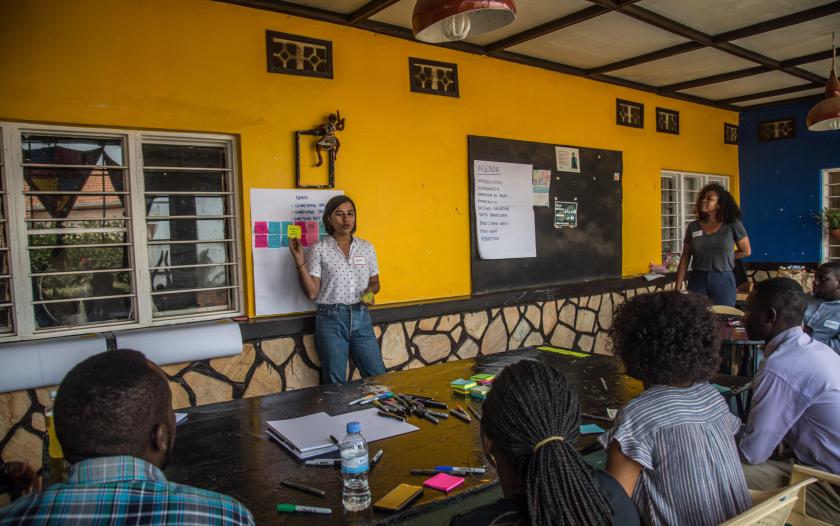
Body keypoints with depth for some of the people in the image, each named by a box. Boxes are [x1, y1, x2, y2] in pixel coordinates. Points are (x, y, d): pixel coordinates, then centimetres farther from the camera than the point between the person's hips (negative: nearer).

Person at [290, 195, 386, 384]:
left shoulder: (367, 248, 6)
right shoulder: (319, 250, -4)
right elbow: (312, 292, -8)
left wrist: (370, 291, -5)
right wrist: (300, 260, -15)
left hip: (361, 318, 3)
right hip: (331, 319, -3)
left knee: (378, 377, 7)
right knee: (336, 384, 4)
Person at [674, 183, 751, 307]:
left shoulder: (733, 225, -2)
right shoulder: (693, 227, 3)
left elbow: (745, 251, 11)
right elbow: (684, 259, 4)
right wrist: (677, 288, -1)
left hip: (723, 281, -1)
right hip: (697, 280, 2)